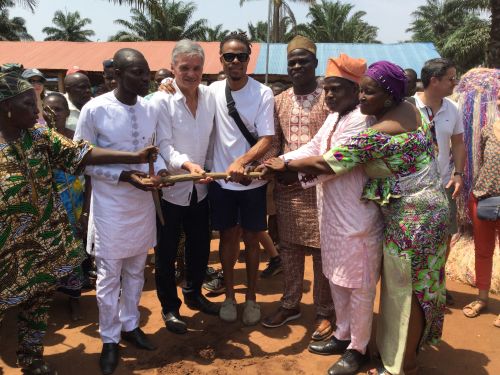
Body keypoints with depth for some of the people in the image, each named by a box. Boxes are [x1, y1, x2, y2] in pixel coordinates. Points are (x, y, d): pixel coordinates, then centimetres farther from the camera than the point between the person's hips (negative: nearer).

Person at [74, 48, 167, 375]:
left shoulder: (151, 109, 0)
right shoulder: (94, 110, -15)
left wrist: (161, 169, -10)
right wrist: (124, 176, -21)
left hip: (143, 202, 5)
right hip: (110, 205, -4)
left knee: (136, 270, 17)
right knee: (109, 275, 8)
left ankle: (130, 325, 37)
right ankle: (110, 338, 26)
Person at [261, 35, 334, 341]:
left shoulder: (330, 98, -2)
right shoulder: (280, 101, 11)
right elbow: (275, 142, 10)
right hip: (287, 186, 4)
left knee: (321, 250, 4)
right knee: (289, 248, 13)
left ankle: (324, 313, 20)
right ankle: (290, 305, 30)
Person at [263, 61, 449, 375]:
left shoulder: (377, 134, -26)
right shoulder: (410, 109, 1)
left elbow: (325, 164, -23)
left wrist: (285, 165, -7)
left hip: (411, 216, -9)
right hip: (425, 207, 9)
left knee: (405, 288, 4)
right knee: (415, 285, 21)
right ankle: (409, 347, 39)